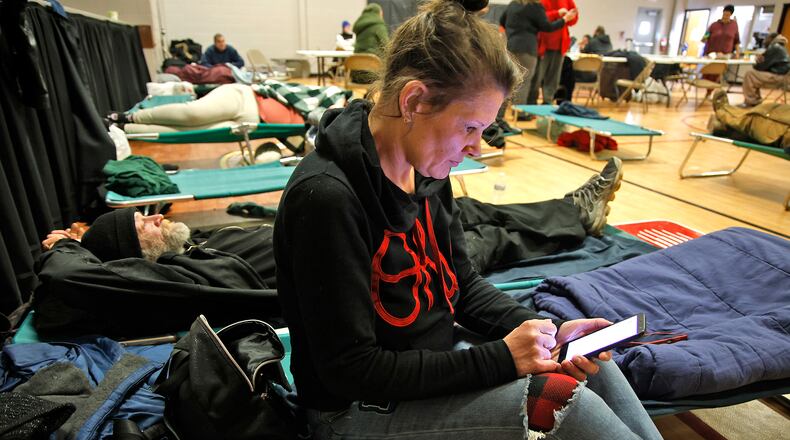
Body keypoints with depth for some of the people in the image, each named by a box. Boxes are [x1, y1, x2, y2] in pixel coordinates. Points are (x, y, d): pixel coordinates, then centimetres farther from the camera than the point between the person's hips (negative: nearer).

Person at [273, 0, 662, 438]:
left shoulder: (426, 168, -3)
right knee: (566, 399, -18)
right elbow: (351, 370, -23)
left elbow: (462, 283, 6)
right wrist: (499, 358, -23)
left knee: (593, 368, -1)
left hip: (433, 371, 7)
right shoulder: (327, 198, -28)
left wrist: (547, 331, -8)